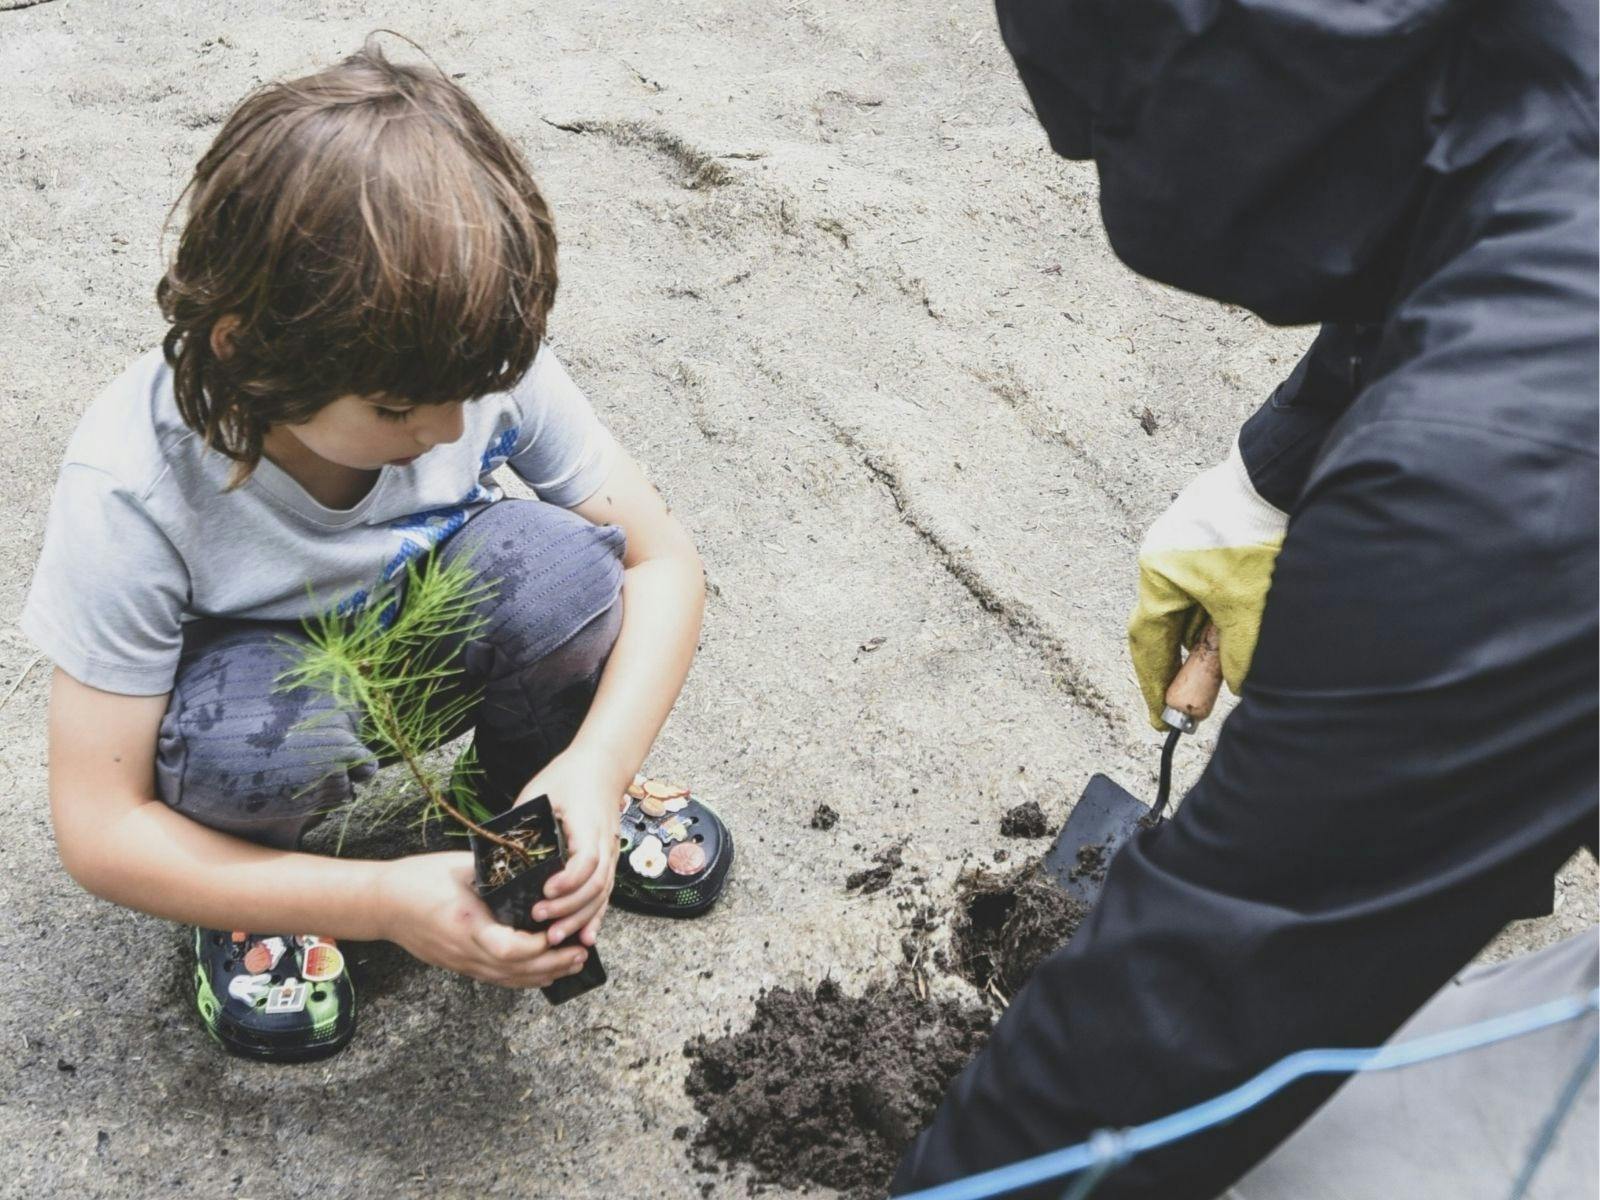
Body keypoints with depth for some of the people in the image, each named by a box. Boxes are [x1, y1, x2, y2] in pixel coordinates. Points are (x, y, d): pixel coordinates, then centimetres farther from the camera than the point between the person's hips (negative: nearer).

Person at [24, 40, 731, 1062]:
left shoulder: (478, 362, -27)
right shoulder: (133, 493, -33)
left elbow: (663, 558, -17)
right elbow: (100, 830, -27)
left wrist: (597, 768, -34)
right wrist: (382, 903, -35)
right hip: (245, 672, -2)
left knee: (562, 566, -30)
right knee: (272, 730, -39)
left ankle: (537, 792, 3)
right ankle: (254, 891, -1)